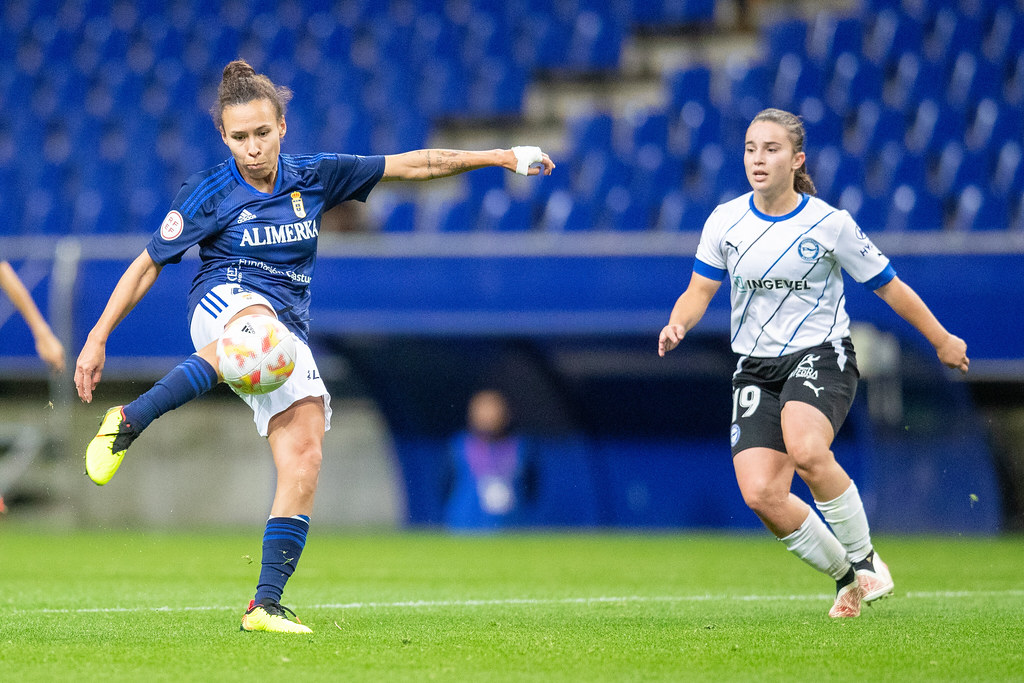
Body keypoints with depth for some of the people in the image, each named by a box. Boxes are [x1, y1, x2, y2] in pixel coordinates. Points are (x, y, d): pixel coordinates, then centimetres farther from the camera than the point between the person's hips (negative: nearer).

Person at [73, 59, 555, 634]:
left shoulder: (315, 177, 9)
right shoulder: (209, 194, 0)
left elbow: (410, 166, 14)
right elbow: (148, 265, 6)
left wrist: (499, 157, 10)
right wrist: (98, 338, 3)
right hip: (223, 303, -5)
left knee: (305, 458, -16)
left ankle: (267, 604, -15)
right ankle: (127, 423, -38)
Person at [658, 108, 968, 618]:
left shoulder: (830, 224, -6)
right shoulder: (724, 222, 0)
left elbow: (888, 286, 5)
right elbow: (699, 292, 7)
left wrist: (942, 341, 14)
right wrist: (677, 325, -16)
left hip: (821, 356, -3)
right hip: (756, 367, 3)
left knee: (806, 451, -35)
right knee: (760, 493, -16)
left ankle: (864, 558, -13)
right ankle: (845, 576, 8)